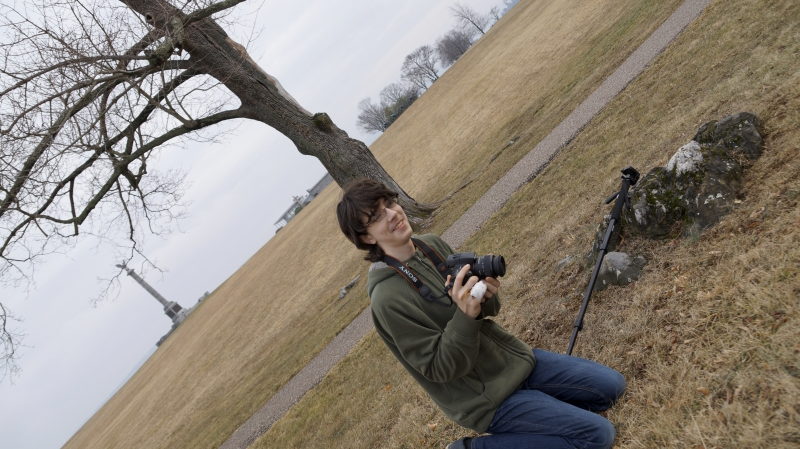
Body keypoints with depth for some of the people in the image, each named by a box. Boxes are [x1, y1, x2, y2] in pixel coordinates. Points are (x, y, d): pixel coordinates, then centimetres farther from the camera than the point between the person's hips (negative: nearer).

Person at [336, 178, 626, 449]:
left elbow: (487, 311, 6)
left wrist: (487, 297, -17)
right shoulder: (388, 297, -25)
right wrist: (464, 316, -35)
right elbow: (440, 369, -21)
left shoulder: (431, 244, -3)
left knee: (611, 385, 8)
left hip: (512, 356, 7)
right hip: (486, 396, -7)